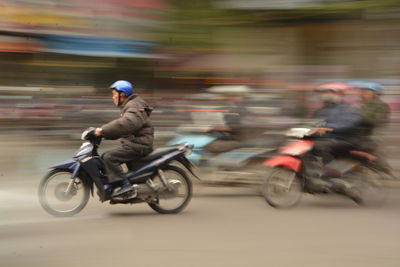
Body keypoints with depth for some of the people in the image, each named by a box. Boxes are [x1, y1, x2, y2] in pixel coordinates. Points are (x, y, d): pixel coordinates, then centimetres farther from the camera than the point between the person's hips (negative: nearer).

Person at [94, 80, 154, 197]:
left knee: (109, 157, -21)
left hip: (138, 146, -11)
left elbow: (126, 123, -32)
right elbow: (122, 125, 24)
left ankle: (125, 186, -23)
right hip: (131, 144, 11)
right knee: (105, 156, 12)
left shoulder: (134, 107, -13)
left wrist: (103, 130, -32)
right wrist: (103, 132, 11)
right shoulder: (128, 106, 23)